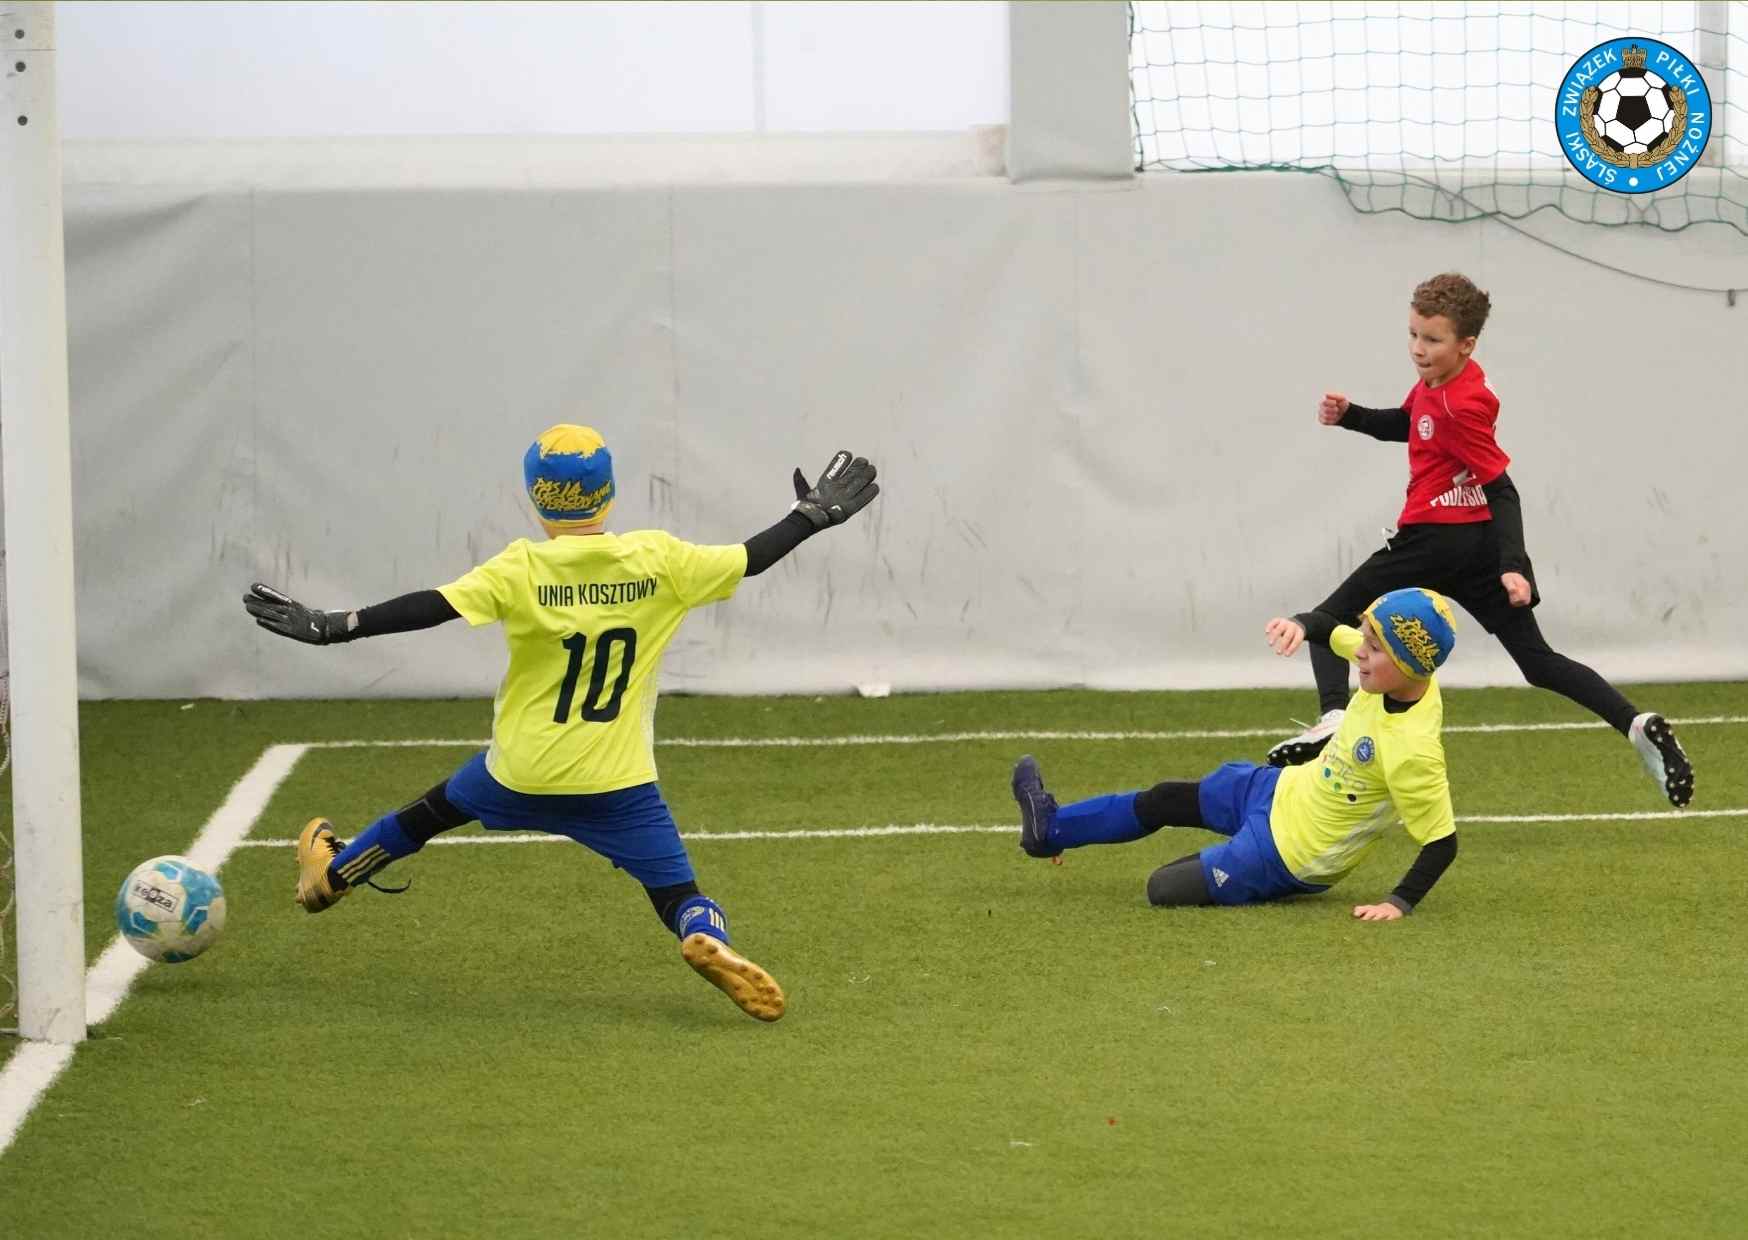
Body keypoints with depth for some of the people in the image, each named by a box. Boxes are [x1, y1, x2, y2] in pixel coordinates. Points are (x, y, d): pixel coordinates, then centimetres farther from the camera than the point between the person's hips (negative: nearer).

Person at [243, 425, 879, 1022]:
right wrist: (812, 517, 19)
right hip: (618, 785, -1)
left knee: (434, 811, 29)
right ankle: (707, 939, -31)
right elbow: (750, 558, 2)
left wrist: (330, 628, -20)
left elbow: (433, 606, -22)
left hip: (522, 773, 1)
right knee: (678, 893, 4)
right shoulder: (659, 559, -8)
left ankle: (331, 874, 50)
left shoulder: (522, 571, -13)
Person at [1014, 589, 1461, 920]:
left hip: (1288, 854, -9)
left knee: (1165, 889, -5)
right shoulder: (1391, 670, -15)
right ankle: (1050, 828, 42)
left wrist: (1400, 903, -35)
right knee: (1166, 800, 23)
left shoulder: (1414, 753, -37)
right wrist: (1302, 626, -16)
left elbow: (1442, 842, -31)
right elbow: (1338, 633, 4)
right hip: (1285, 789, 9)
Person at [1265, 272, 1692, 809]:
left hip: (1436, 539, -9)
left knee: (1331, 619, 2)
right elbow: (1404, 425, 27)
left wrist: (1513, 565, -26)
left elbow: (1501, 488, -19)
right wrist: (1349, 416, 10)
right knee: (1537, 660, 9)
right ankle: (1638, 726, -3)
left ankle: (1332, 719, -20)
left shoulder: (1461, 407, -18)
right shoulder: (1436, 382, 8)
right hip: (1481, 544, 9)